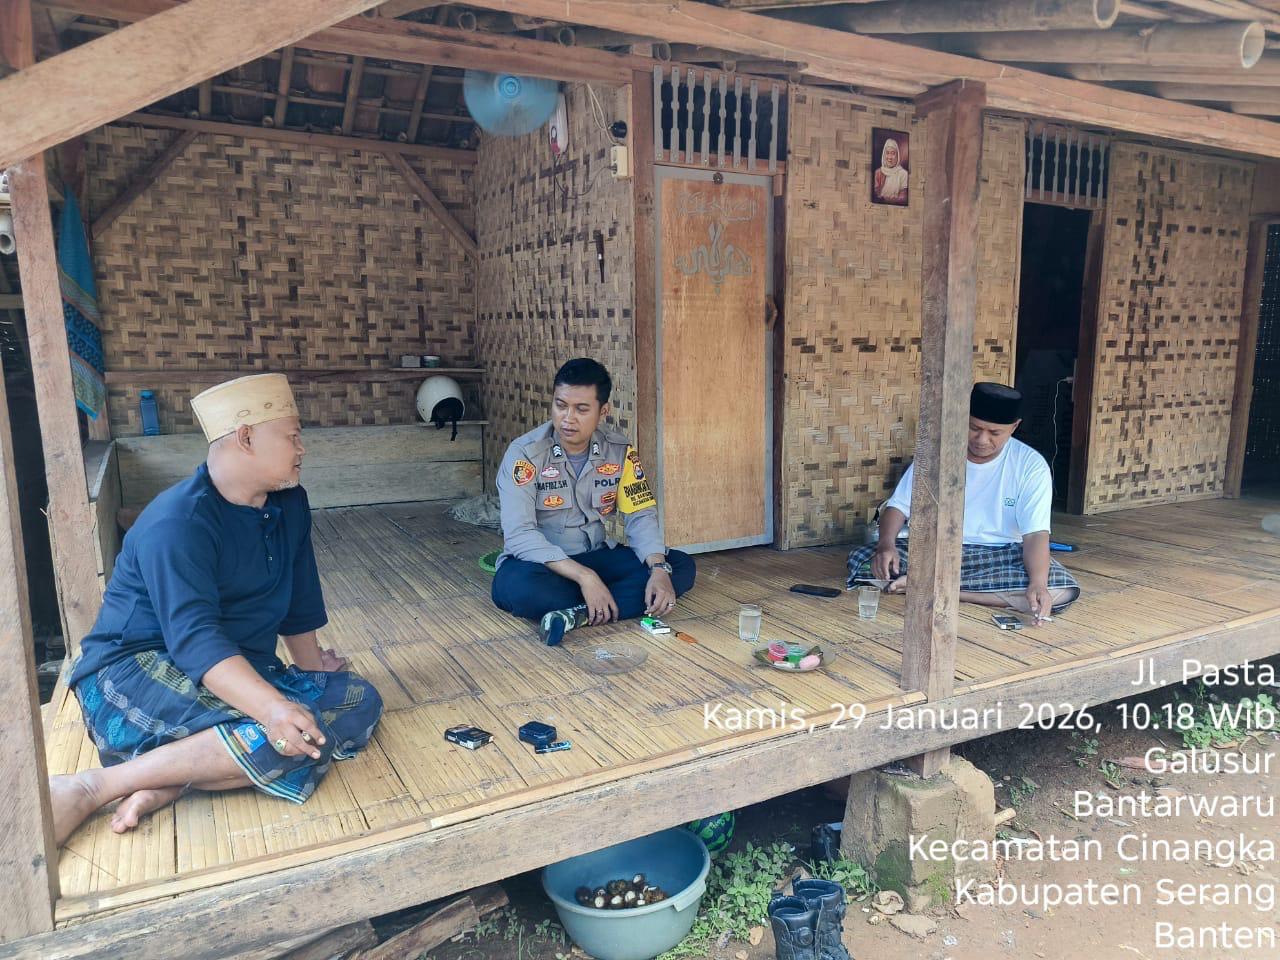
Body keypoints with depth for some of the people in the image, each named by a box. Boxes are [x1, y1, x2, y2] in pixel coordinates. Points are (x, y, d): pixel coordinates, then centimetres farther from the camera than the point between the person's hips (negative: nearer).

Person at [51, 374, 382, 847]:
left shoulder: (289, 503, 4)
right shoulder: (178, 523, -20)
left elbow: (300, 596, 15)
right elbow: (195, 637, -32)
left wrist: (311, 666, 23)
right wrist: (271, 707, -45)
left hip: (241, 671, 8)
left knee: (361, 702, -12)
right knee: (289, 735, -32)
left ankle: (170, 783, -20)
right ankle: (92, 788, -20)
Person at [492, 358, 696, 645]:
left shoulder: (620, 450, -4)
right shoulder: (525, 453, -16)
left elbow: (641, 516, -4)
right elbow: (519, 534, -24)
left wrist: (659, 569, -24)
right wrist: (584, 576, -33)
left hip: (597, 556, 5)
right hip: (541, 563, -4)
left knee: (681, 566, -16)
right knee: (516, 585, -39)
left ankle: (578, 614, -27)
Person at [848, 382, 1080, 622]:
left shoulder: (1031, 465, -7)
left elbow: (1035, 533, -15)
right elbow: (898, 505, -1)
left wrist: (1038, 584, -34)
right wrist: (886, 545, -23)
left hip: (1000, 555, 0)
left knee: (1062, 590, -31)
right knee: (860, 560, -23)